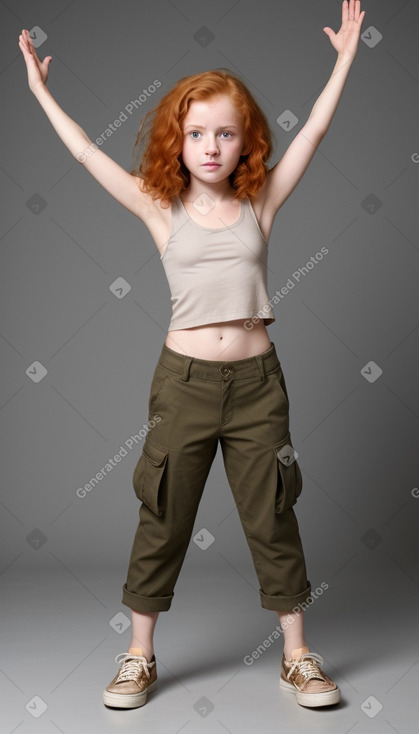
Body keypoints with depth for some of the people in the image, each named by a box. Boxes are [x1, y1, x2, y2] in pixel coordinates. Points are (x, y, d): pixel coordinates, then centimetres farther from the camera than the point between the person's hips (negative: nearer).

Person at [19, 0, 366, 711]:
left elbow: (314, 130, 3)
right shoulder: (162, 210, 0)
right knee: (163, 520, 9)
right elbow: (87, 153, 1)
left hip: (256, 380, 1)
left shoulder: (261, 202, 3)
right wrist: (40, 91, 5)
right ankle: (139, 655, 27)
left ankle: (297, 654, 26)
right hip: (185, 379, 0)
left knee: (273, 519, 10)